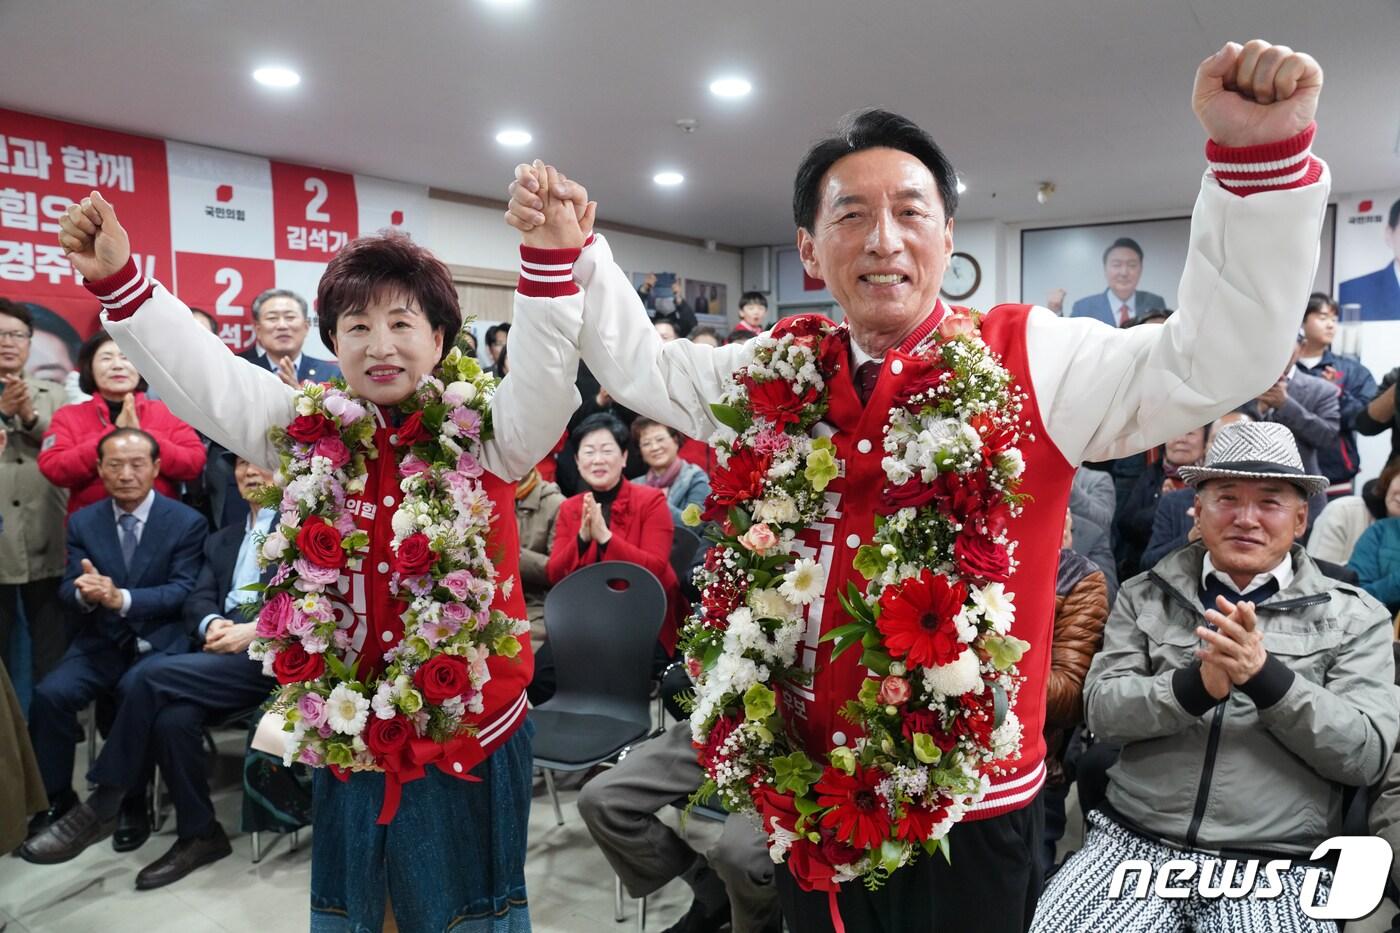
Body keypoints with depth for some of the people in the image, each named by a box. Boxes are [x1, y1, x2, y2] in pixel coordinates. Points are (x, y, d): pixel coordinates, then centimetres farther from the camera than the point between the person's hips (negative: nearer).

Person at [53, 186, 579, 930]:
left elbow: (545, 376, -23)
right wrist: (118, 280, -9)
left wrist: (549, 255, -36)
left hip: (471, 728, -3)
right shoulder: (308, 433, 2)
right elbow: (202, 374, 2)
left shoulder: (484, 430, -7)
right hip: (350, 731, 3)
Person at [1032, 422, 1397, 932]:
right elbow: (1102, 709, -2)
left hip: (1274, 866, 0)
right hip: (1133, 844, 1)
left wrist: (1265, 675, -19)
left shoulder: (1354, 616, 6)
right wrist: (1196, 684, -20)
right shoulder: (1145, 596, 7)